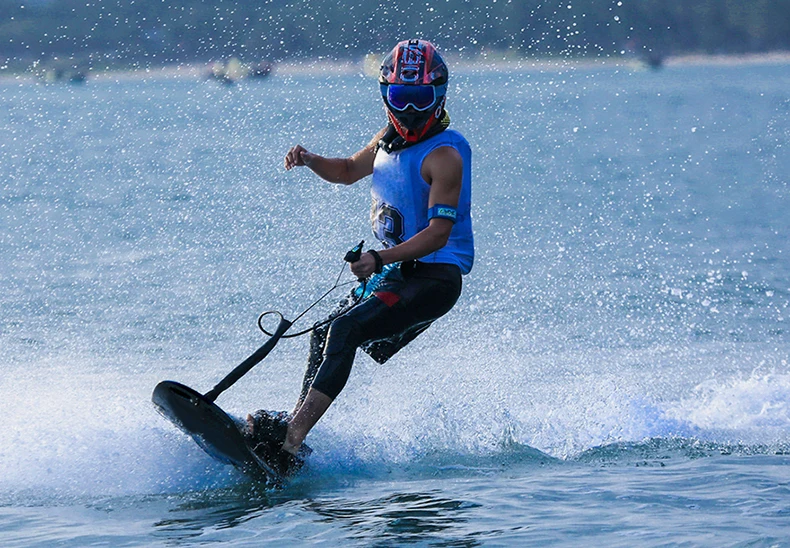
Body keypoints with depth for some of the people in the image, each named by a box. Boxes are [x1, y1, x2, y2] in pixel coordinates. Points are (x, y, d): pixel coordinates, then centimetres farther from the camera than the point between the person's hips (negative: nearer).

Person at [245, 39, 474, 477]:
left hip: (435, 279, -10)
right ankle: (298, 424, 15)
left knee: (345, 329, -26)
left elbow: (440, 231, -25)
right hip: (395, 274, 10)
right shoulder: (390, 139, 10)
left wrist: (381, 258, -36)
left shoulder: (444, 156, -16)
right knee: (325, 333, 16)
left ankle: (293, 434, -36)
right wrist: (310, 160, 8)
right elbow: (349, 171, 29)